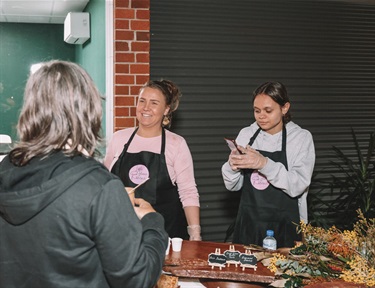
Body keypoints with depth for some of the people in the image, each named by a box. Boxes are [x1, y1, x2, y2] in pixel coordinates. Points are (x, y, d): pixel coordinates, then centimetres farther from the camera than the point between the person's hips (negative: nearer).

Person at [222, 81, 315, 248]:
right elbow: (233, 185, 6)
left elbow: (298, 185, -18)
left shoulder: (301, 138, -5)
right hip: (248, 224, 3)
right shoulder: (246, 134, 4)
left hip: (283, 227, -3)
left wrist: (264, 164, -29)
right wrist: (232, 166, -14)